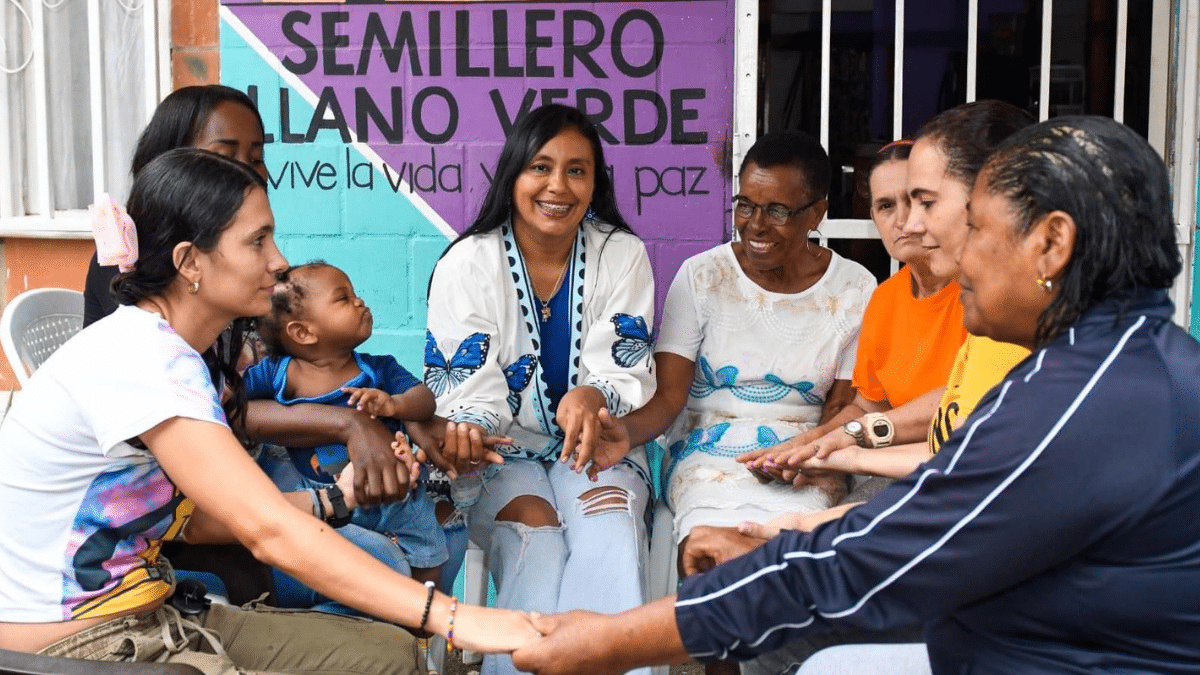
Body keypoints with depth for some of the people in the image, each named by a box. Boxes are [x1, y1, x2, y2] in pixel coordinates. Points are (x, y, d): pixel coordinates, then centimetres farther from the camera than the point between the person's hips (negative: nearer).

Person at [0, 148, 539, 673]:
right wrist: (454, 618, -31)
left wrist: (334, 498, -2)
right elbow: (272, 533, -30)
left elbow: (190, 517, 7)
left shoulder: (165, 352, 6)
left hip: (147, 622, 9)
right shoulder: (137, 357, -23)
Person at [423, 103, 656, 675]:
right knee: (535, 535, -30)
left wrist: (592, 397, -33)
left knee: (611, 531, -30)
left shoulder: (622, 256, -2)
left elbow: (628, 374, -8)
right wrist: (466, 430, -35)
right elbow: (469, 389, -10)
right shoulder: (467, 263, -6)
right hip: (502, 451, -1)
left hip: (593, 446, 1)